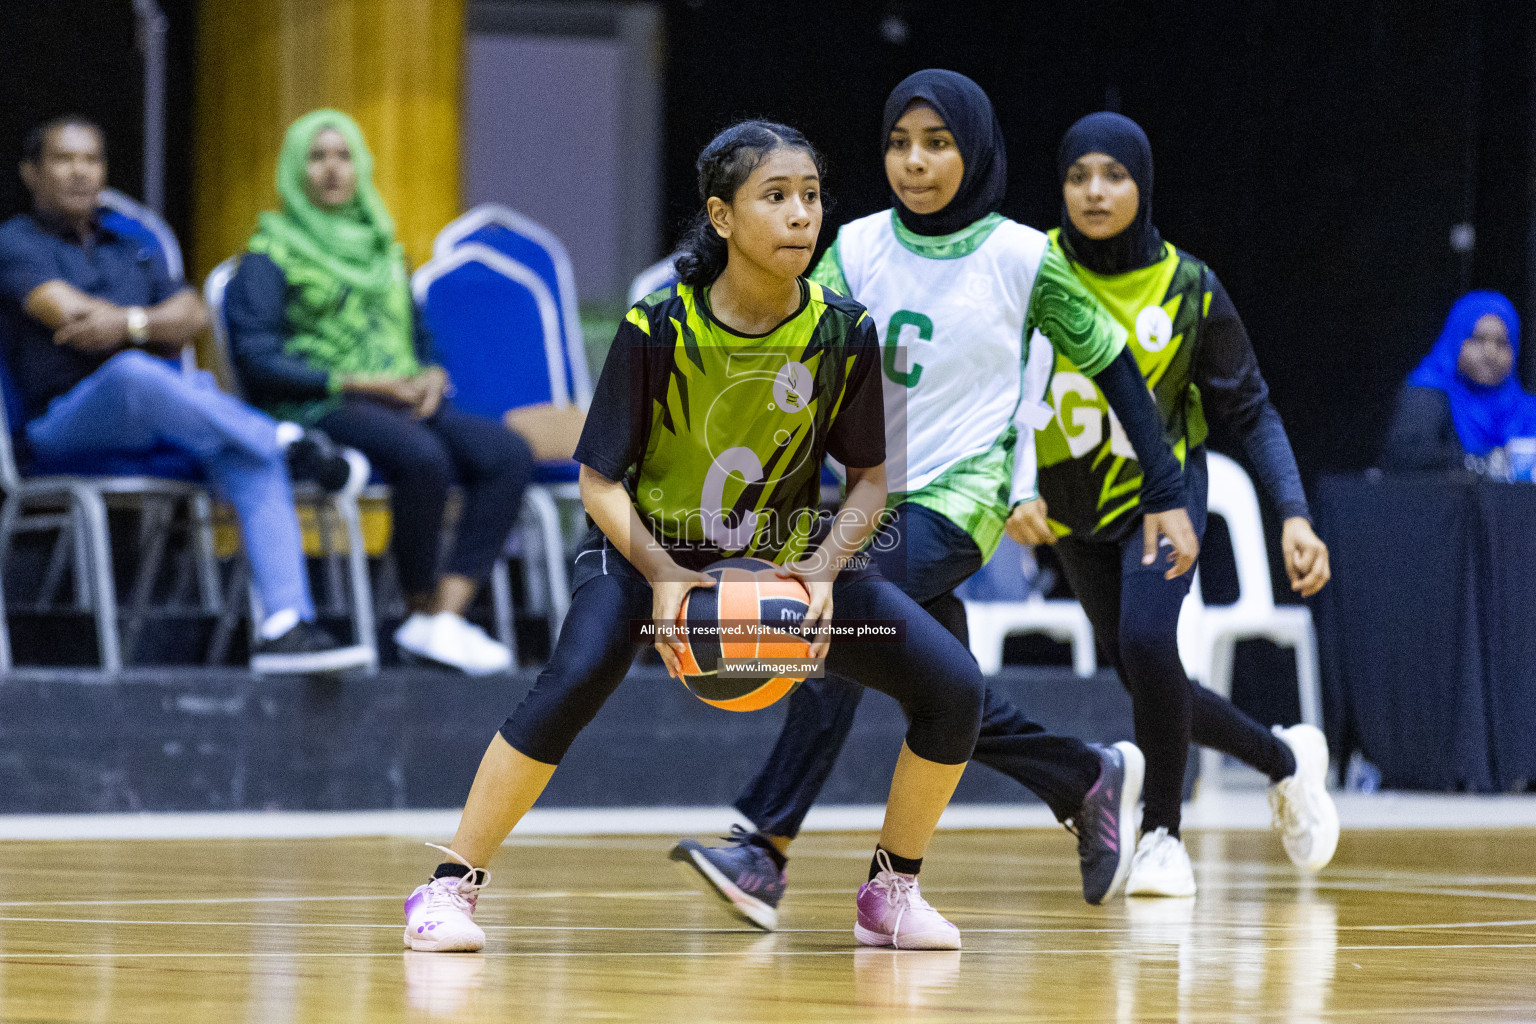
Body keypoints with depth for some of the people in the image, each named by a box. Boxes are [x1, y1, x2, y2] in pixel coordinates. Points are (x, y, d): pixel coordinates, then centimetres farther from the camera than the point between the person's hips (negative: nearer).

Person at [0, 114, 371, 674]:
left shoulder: (132, 253, 28)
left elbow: (192, 317, 8)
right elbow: (71, 316, -9)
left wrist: (128, 324, -11)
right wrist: (152, 326, 3)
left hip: (153, 423, 5)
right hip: (63, 425, -5)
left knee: (249, 453, -28)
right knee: (132, 372, -41)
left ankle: (283, 626, -40)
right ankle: (293, 445, -29)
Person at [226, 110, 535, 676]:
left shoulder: (384, 251, 26)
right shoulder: (270, 256, 5)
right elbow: (256, 362, -6)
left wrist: (431, 376, 2)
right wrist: (356, 384, -15)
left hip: (404, 407, 6)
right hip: (319, 410, -6)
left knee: (508, 454, -23)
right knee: (423, 457, -38)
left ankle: (444, 616, -32)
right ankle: (424, 606, -21)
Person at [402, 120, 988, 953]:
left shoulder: (845, 335, -14)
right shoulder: (658, 328, -21)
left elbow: (870, 477, -3)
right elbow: (599, 479, -14)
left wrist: (825, 568, -21)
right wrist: (662, 576, -29)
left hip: (792, 556, 3)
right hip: (650, 548, -3)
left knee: (951, 686, -12)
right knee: (574, 679, -32)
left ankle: (891, 894, 9)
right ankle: (449, 887, -19)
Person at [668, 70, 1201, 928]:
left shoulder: (1022, 257, -6)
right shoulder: (858, 249, 3)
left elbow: (1115, 367, 3)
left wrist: (1167, 495, 3)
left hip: (963, 498, -5)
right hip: (882, 496, 5)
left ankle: (767, 850, -29)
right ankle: (1093, 782, 36)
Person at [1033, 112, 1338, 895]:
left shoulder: (1188, 288, -14)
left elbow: (1249, 410, -7)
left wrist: (1293, 515, -18)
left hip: (1160, 491, -3)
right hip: (1073, 508, 3)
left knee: (1145, 638, -27)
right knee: (1145, 683, 7)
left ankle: (1162, 833, -10)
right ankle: (1285, 758, 34)